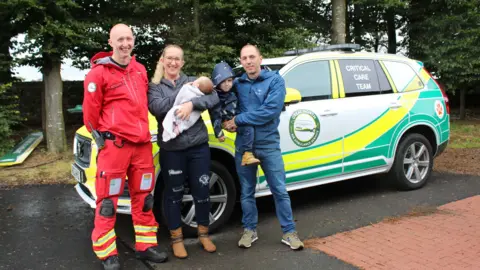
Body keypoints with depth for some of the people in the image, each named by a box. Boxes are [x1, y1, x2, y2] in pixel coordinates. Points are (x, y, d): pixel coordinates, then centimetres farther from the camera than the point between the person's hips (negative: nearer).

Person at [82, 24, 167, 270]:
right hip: (114, 145, -6)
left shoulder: (139, 69, 12)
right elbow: (91, 111, -5)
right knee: (108, 200, 2)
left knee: (143, 197, 12)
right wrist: (103, 137, 2)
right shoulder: (99, 73, -8)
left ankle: (145, 246, 25)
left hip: (142, 144, 6)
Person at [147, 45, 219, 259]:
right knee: (174, 194, 9)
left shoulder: (192, 81, 7)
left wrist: (192, 103, -24)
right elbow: (157, 108, -15)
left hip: (198, 146, 2)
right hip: (171, 149, -1)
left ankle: (203, 234, 28)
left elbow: (213, 98, -7)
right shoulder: (155, 86, 4)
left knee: (202, 191, 9)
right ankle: (176, 238, 26)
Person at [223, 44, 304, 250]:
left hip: (269, 144, -3)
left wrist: (237, 120, -18)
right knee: (246, 191, 12)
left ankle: (289, 232, 18)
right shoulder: (237, 84, 5)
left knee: (280, 190, 5)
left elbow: (270, 111, -19)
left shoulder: (275, 80, -6)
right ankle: (249, 230, 27)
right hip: (243, 145, 3)